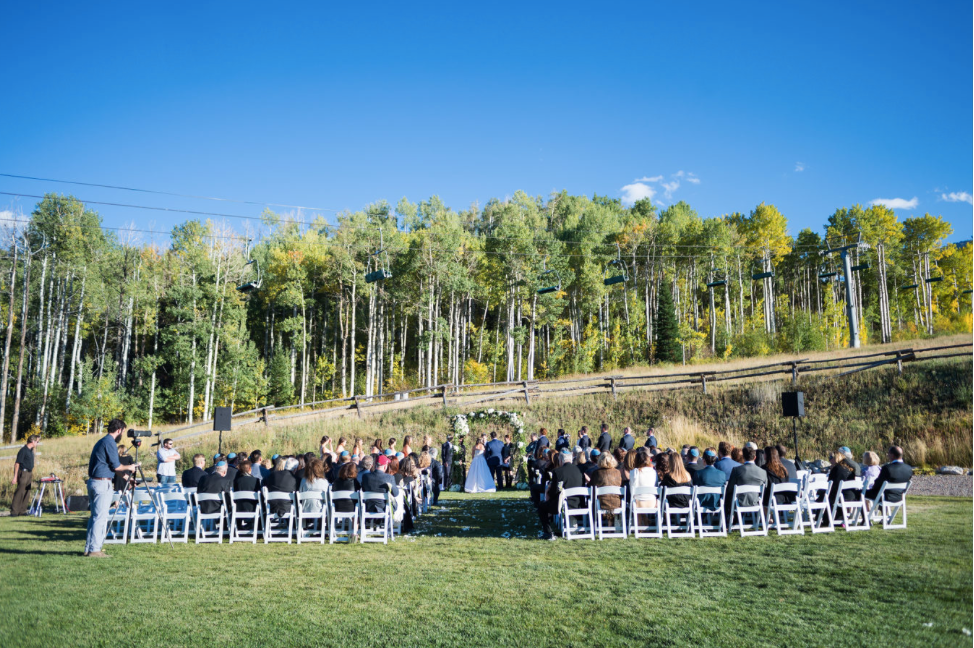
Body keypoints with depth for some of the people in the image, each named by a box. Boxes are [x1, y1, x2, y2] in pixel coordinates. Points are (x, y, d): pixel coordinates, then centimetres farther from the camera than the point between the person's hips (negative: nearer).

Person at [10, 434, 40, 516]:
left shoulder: (31, 450, 14)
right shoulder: (23, 450, -12)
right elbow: (17, 463, -14)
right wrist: (15, 477, -17)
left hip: (29, 473, 9)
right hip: (23, 473, -9)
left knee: (27, 493, 7)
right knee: (20, 492, -9)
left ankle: (22, 510, 11)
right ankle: (14, 511, -6)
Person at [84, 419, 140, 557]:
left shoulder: (101, 441, 17)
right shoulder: (110, 443, -13)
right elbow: (115, 466, -13)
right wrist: (128, 468, 6)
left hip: (93, 481, 10)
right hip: (102, 483, -10)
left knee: (95, 516, 15)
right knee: (100, 517, -6)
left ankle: (88, 548, 19)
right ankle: (94, 550, -4)